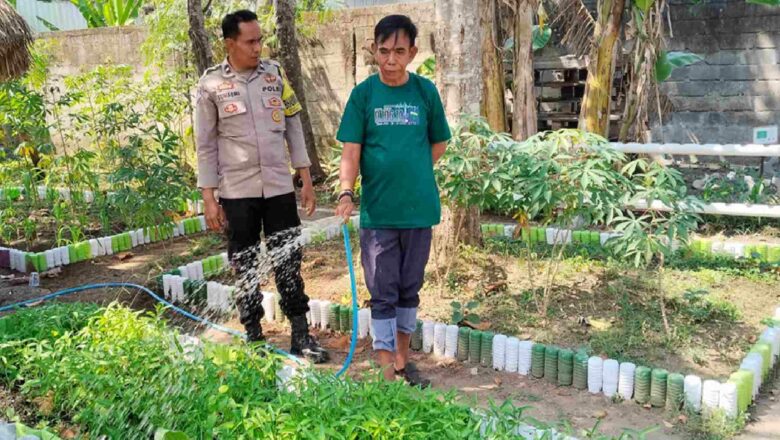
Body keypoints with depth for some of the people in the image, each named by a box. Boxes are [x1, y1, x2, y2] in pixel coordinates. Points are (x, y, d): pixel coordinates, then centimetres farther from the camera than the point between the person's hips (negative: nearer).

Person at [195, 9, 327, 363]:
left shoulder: (274, 73, 5)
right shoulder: (211, 84, -3)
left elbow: (293, 127, 9)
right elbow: (206, 146, -1)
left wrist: (306, 179, 7)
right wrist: (209, 198, -5)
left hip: (279, 187, 2)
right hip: (237, 191, -2)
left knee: (288, 262, 6)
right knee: (246, 267, 8)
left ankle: (300, 336, 15)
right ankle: (253, 337, 21)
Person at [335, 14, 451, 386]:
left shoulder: (425, 91, 1)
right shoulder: (363, 94, -3)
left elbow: (439, 143, 11)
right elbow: (351, 151, -6)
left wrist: (413, 175, -1)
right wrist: (346, 192, -21)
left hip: (419, 209, 2)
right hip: (377, 212, -2)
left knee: (409, 289, 14)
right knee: (383, 293, 3)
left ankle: (402, 359, 30)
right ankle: (387, 370, 11)